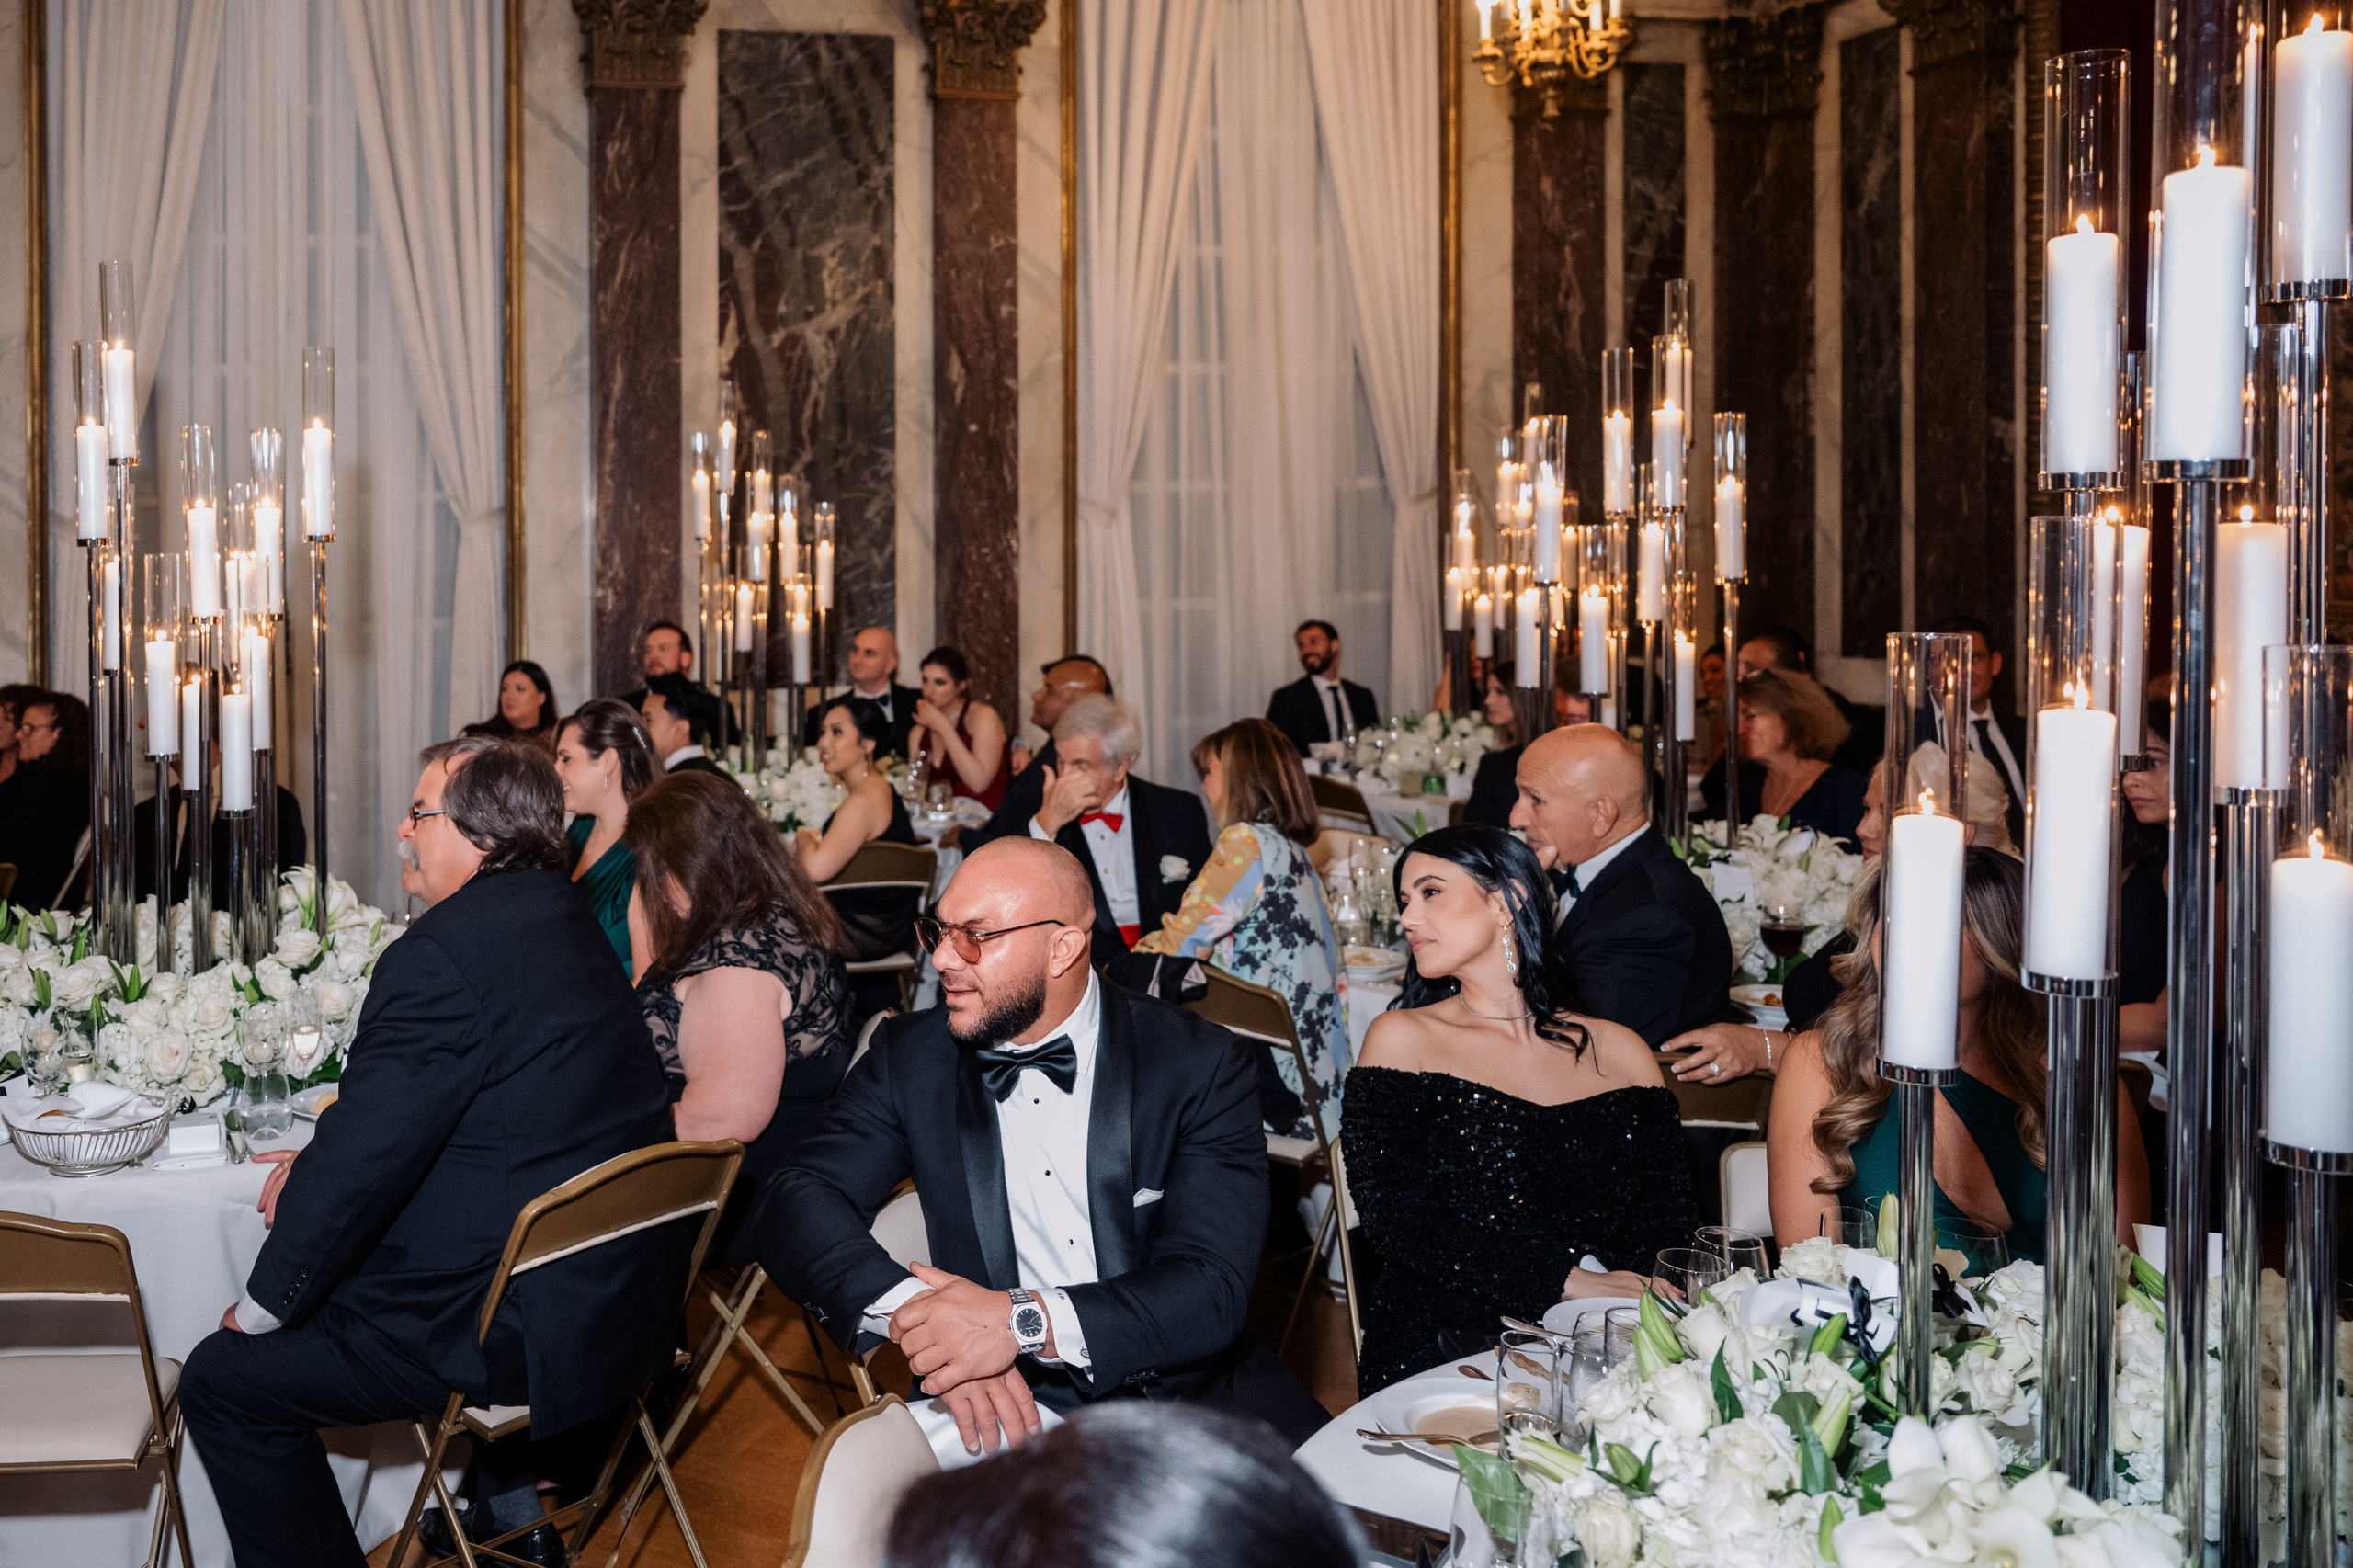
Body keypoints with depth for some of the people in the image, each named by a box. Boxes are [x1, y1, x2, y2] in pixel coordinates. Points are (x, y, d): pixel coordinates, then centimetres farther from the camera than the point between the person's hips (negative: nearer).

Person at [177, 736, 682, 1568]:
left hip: (523, 1331, -10)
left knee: (222, 1382, 2)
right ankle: (514, 1492, 37)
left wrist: (260, 1306, -4)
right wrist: (325, 1160, 8)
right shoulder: (561, 920, 9)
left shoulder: (440, 956, -21)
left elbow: (364, 1162, -18)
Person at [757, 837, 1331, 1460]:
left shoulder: (1205, 1068, -4)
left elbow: (1214, 1291, -12)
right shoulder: (910, 1059, 4)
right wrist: (914, 1313, -23)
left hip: (1185, 1399, -1)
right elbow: (797, 1198, -4)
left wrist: (1022, 1321, -27)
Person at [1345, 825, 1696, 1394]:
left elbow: (1671, 1222, 10)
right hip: (1442, 1356, -3)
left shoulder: (1619, 1050, 15)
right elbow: (1395, 1218, -4)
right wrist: (1563, 1280, -14)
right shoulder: (1402, 1038, 8)